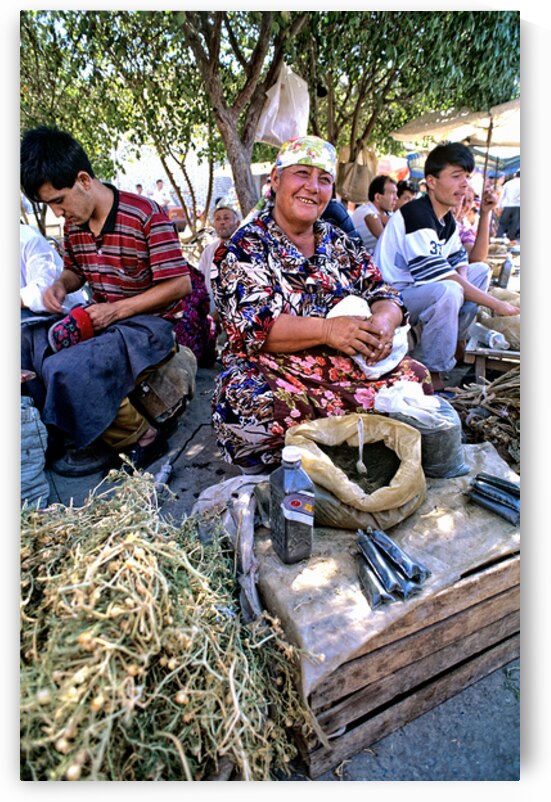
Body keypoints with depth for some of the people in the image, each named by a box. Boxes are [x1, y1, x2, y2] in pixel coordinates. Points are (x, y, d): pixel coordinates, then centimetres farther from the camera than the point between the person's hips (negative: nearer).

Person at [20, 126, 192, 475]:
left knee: (65, 368, -28)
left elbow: (180, 284, -17)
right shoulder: (74, 223, 7)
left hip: (149, 322, -8)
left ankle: (139, 438, -7)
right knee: (28, 343, -4)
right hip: (99, 319, 8)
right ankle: (79, 431, 5)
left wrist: (117, 309, -20)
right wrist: (60, 285, 0)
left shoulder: (144, 215, -15)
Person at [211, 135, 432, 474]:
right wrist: (327, 329, -26)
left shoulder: (340, 242, 17)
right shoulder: (245, 247, 0)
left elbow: (384, 294, 13)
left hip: (347, 368, 6)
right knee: (251, 404, -36)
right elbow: (254, 327, -13)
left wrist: (383, 320, -13)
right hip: (272, 371, -5)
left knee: (416, 377, -17)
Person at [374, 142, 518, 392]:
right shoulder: (416, 214, -19)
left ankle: (452, 343, 6)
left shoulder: (447, 220, 11)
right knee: (448, 291, -35)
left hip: (417, 290, 10)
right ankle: (432, 373, -18)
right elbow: (441, 278, -25)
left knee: (481, 270, 13)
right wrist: (496, 304, -19)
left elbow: (461, 264, 10)